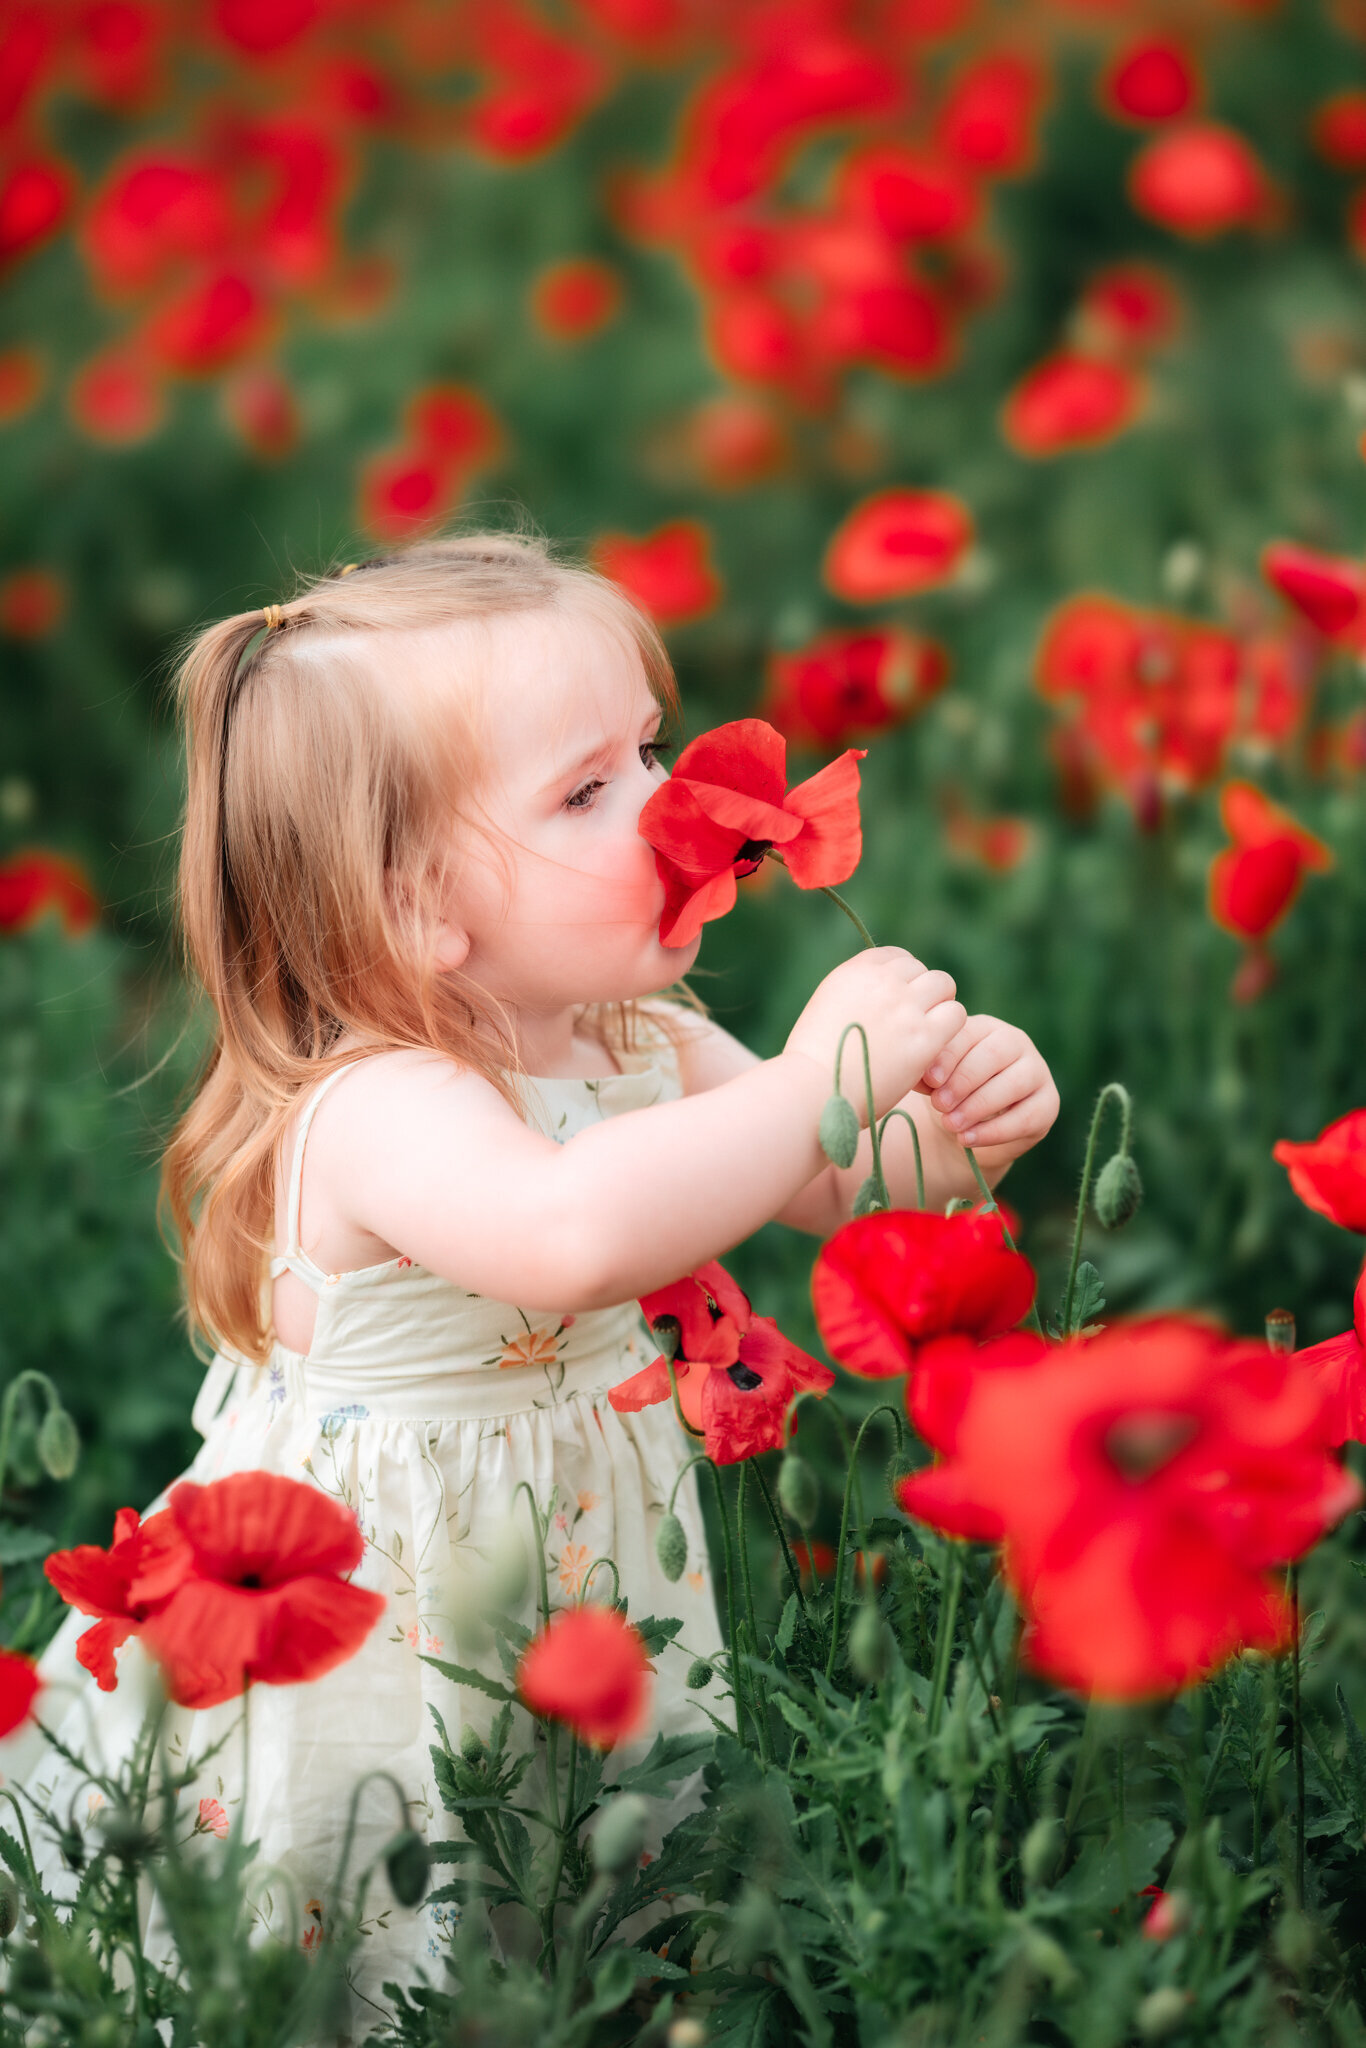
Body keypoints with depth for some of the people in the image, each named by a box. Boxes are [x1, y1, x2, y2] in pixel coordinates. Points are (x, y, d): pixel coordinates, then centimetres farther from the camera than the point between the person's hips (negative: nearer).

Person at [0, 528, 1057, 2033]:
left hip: (592, 1584, 7)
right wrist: (814, 1078, -42)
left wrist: (958, 1126, -15)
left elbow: (846, 1188, 7)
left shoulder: (647, 1049, -4)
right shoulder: (378, 1110, -30)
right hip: (382, 1619, -7)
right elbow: (571, 1228, -51)